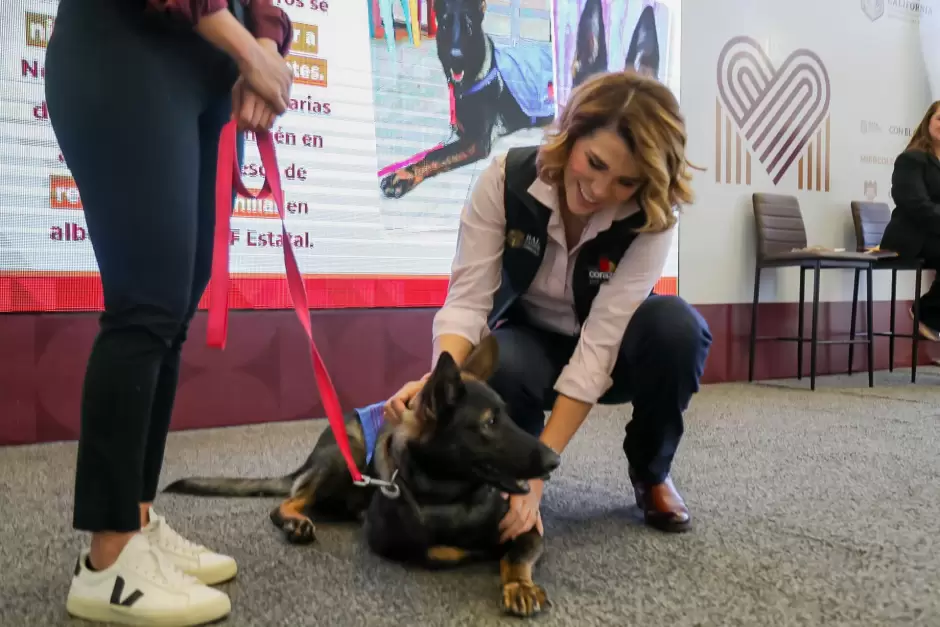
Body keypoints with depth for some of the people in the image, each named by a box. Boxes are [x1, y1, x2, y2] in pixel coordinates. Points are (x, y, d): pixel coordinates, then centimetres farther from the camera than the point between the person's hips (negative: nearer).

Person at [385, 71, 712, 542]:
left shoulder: (651, 217, -26)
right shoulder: (507, 178, -24)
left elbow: (598, 345, -32)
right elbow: (467, 299, -25)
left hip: (610, 353, 1)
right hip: (529, 342, 0)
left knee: (677, 325, -33)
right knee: (501, 366, -37)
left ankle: (651, 473, -4)